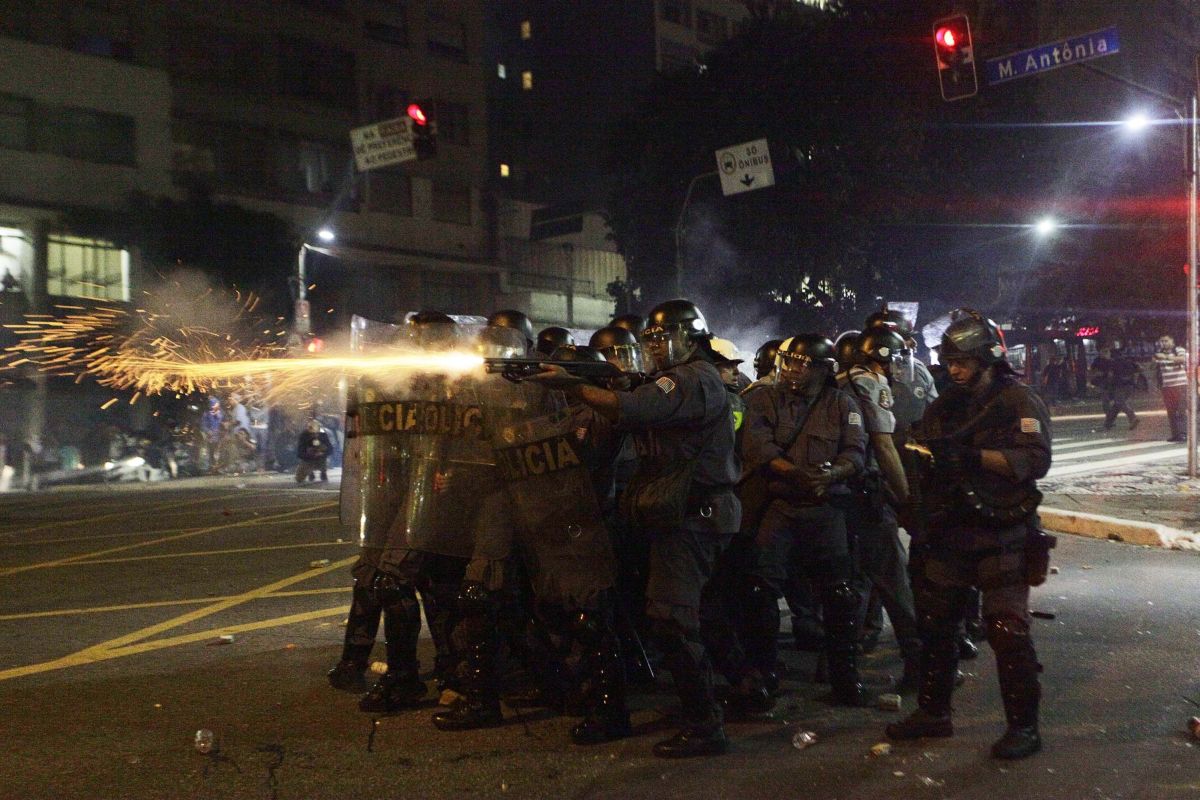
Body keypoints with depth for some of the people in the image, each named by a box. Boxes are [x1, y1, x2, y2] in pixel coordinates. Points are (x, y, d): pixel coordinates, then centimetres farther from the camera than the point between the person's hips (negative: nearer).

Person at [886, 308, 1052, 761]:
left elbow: (1035, 460, -18)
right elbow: (922, 458, 21)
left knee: (1007, 630, -9)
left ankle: (1023, 726, 2)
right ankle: (933, 711, 25)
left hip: (1002, 534, -7)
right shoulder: (943, 408, 15)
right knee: (934, 623, 12)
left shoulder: (1018, 401, -6)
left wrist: (974, 455, -25)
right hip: (949, 532, 7)